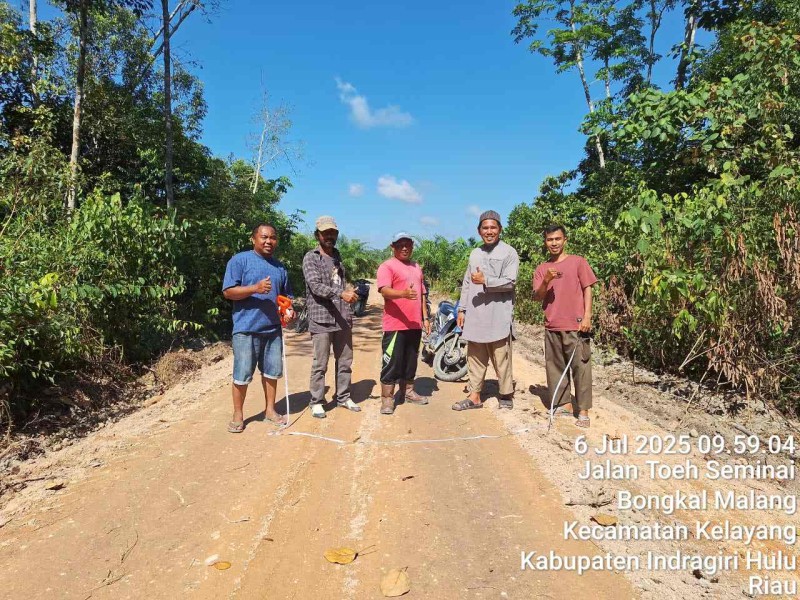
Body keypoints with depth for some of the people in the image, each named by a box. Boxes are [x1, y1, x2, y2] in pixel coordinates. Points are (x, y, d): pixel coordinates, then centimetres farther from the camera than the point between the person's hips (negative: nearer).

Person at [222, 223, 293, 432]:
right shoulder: (239, 260, -3)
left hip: (273, 328, 5)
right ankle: (237, 415, 16)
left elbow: (286, 296, 22)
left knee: (272, 371, 12)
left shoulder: (280, 267, 15)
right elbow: (228, 291, -10)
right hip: (246, 329, -5)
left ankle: (270, 410, 27)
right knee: (242, 374, 0)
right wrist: (255, 288, -23)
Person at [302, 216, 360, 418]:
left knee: (345, 361, 12)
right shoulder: (310, 258, -4)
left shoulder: (338, 256, 16)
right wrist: (341, 293, -29)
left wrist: (349, 313, 15)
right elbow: (316, 286, -17)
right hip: (321, 319, -6)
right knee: (320, 364, 0)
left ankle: (343, 397, 25)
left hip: (343, 319, 6)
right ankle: (317, 402, 12)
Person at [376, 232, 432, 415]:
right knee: (392, 362, -3)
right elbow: (385, 290, -21)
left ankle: (408, 392, 29)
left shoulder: (416, 267, 18)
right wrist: (404, 293, -39)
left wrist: (425, 317, 18)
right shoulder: (387, 266, -6)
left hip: (415, 325, 7)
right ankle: (387, 399, 4)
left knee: (411, 360, 16)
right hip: (395, 325, -7)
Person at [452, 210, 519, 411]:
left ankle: (506, 395, 16)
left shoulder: (509, 253, -2)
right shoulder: (475, 253, 16)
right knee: (475, 357, 10)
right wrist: (462, 309, 12)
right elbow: (466, 283, 16)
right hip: (475, 316, 6)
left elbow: (509, 282, -13)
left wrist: (486, 281, -22)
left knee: (501, 358, 2)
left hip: (499, 316, -6)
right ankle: (474, 395, 18)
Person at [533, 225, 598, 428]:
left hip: (575, 325, -4)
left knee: (580, 367, -3)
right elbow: (536, 297, 4)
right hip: (551, 327, 4)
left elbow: (587, 289, 0)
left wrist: (587, 316, -9)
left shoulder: (578, 262, 3)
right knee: (555, 367, 9)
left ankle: (583, 411, 3)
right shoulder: (541, 269, 11)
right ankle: (564, 405, 20)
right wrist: (546, 282, -15)